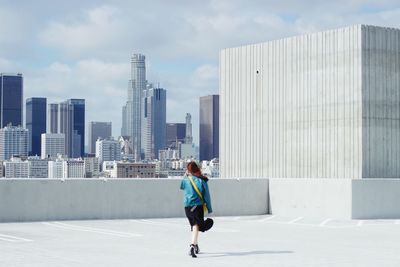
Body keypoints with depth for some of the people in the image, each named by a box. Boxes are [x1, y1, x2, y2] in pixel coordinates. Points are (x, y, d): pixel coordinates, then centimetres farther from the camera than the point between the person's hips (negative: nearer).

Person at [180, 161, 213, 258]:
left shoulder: (185, 180, 0)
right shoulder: (202, 180, -4)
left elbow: (181, 187, 23)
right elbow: (206, 195, -1)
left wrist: (185, 175, 27)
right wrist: (209, 209, 6)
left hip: (187, 206, 3)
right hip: (198, 206, -3)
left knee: (193, 226, 19)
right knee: (196, 226, -9)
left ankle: (195, 246, 31)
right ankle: (193, 246, -29)